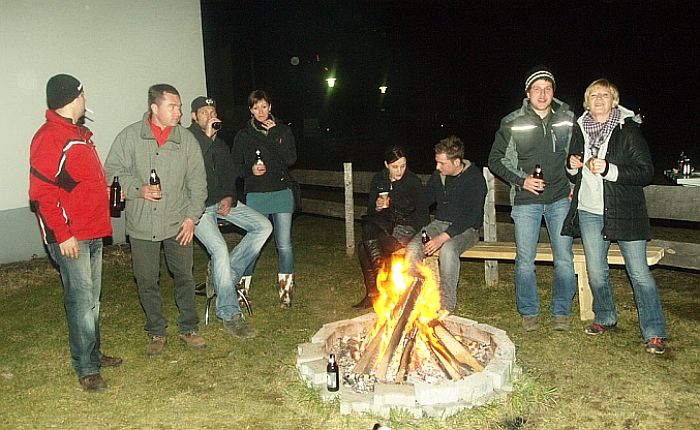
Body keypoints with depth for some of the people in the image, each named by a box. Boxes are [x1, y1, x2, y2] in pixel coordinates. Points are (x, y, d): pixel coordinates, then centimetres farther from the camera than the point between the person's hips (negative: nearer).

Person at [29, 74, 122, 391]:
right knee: (81, 299, -4)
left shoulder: (78, 134, 16)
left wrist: (106, 190, 13)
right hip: (70, 237, -9)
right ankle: (86, 370, 5)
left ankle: (92, 354, 29)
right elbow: (42, 193, -18)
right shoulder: (49, 138, -13)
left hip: (92, 233, 9)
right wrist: (62, 235, -19)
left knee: (91, 298, 16)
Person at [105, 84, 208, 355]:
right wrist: (138, 190, -16)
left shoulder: (187, 139, 1)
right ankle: (156, 332, 26)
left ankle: (188, 328, 26)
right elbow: (112, 172, 0)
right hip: (142, 225, -1)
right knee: (147, 281, 9)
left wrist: (192, 216, -2)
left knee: (184, 277, 8)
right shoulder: (129, 136, -3)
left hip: (178, 223, 1)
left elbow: (198, 182, 5)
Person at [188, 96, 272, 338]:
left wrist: (229, 197, 1)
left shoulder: (220, 144, 16)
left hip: (222, 201, 7)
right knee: (220, 249, -24)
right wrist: (207, 136, -23)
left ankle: (228, 274, 1)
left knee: (263, 226, -7)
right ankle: (230, 315, -15)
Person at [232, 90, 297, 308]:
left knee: (284, 244, 2)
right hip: (255, 194, -1)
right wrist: (250, 170, -12)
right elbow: (236, 165, 8)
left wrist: (274, 134, -10)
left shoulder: (283, 130, 7)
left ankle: (286, 291, 14)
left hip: (282, 193, 1)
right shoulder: (244, 135, 6)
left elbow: (291, 159, -6)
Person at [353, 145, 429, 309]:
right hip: (386, 225, 5)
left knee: (365, 248, -27)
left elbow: (423, 215, -3)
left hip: (406, 228, -5)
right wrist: (377, 207, -12)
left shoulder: (413, 181, -6)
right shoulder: (378, 180, 6)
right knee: (368, 226, -31)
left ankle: (373, 293, -18)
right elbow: (371, 211, 11)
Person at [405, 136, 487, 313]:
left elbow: (470, 216, -22)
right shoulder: (438, 175, 5)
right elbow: (425, 200, 18)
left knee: (447, 249, -38)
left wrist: (442, 238, -32)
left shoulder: (474, 178, -15)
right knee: (412, 248, -23)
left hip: (466, 229, -5)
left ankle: (447, 306, -26)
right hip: (439, 224, 6)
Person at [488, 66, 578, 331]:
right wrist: (520, 180, -10)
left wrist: (574, 184, 6)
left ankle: (561, 311, 20)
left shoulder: (568, 119, 2)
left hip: (560, 199, 2)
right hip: (526, 200, -1)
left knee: (564, 258, 2)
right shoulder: (512, 123, -4)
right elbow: (495, 160, 2)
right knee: (525, 260, 2)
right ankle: (529, 312, 20)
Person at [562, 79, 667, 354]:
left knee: (639, 272, -3)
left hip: (624, 211, -4)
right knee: (596, 271, 10)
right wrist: (572, 166, 0)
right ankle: (605, 319, 30)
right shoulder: (580, 130, 10)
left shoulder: (628, 130, -5)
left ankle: (655, 333, 7)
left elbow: (647, 172, -11)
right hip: (589, 211, 5)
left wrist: (609, 170, -22)